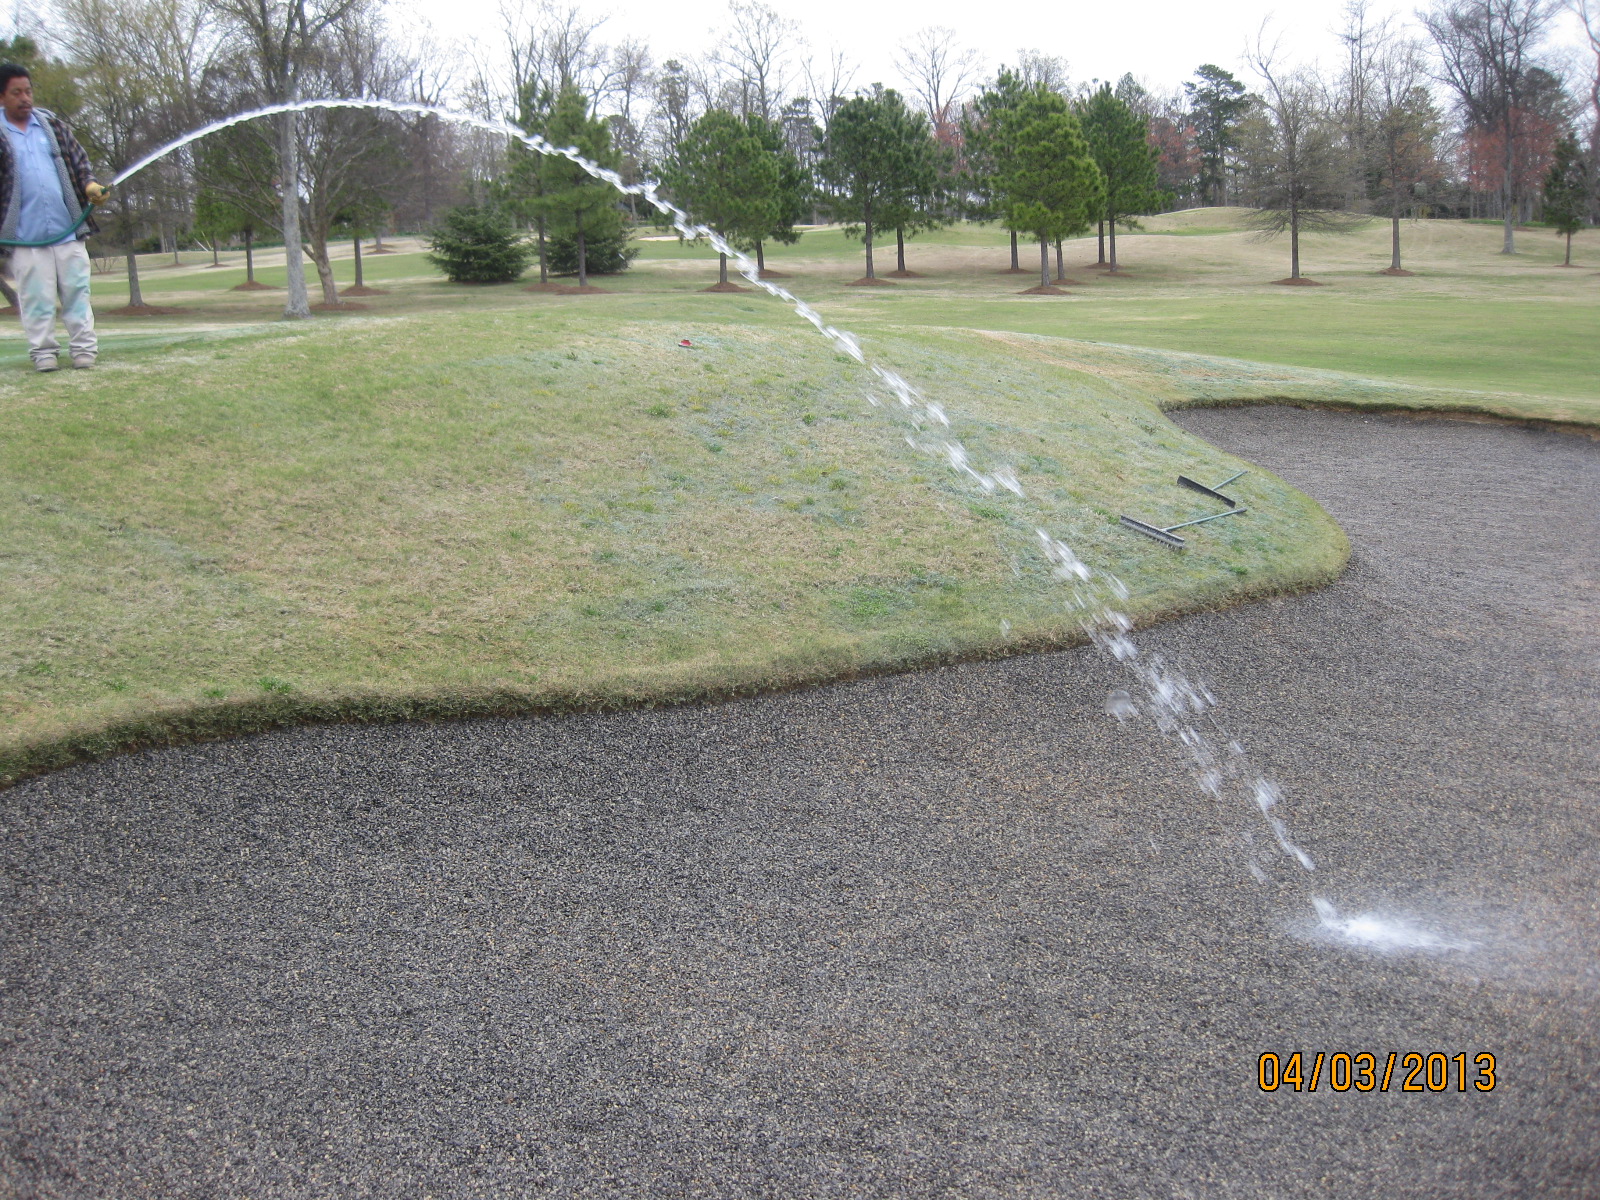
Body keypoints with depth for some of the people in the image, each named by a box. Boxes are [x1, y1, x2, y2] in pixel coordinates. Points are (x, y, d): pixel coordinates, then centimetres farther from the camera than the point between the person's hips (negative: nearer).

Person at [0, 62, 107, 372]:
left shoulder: (53, 125, 12)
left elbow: (79, 161, 15)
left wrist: (90, 186, -4)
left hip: (68, 229, 2)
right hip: (25, 235, -2)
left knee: (76, 291, 3)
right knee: (37, 296, 0)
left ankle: (84, 348, 8)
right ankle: (43, 351, 7)